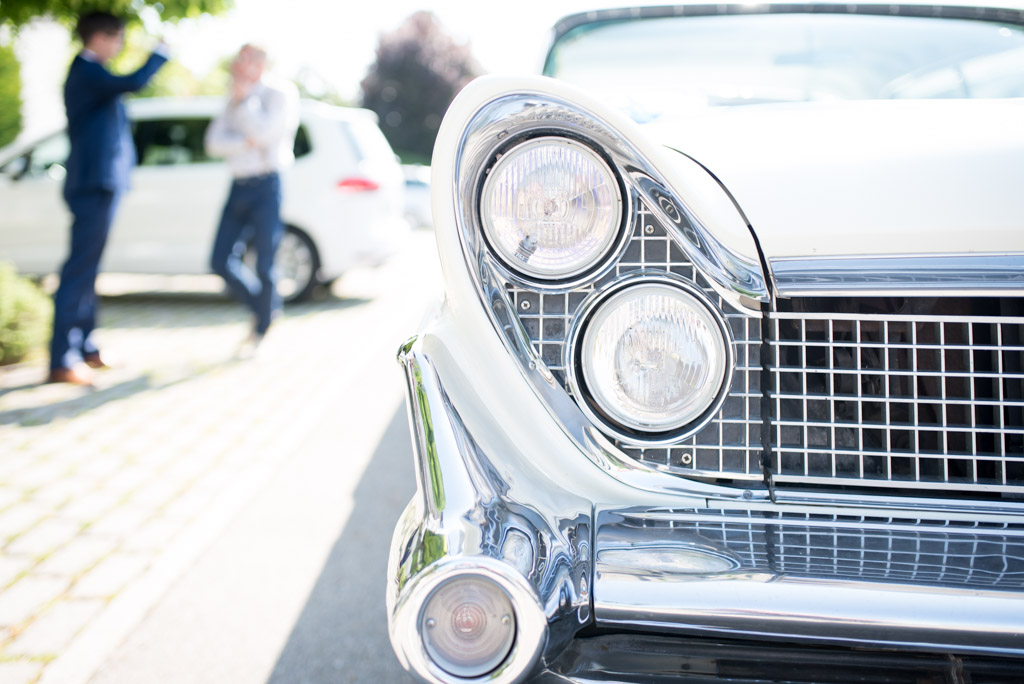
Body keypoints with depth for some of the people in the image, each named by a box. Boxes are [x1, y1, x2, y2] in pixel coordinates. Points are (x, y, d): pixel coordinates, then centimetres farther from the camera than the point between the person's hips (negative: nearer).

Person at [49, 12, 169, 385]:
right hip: (95, 182, -11)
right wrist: (160, 53, -14)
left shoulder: (86, 72, 19)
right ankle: (62, 361, -10)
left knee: (86, 270, 14)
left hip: (97, 181, 11)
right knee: (79, 271, -11)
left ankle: (85, 348, 22)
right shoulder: (87, 72, -13)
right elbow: (135, 82, -29)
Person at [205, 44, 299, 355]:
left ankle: (260, 330, 14)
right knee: (221, 260, 1)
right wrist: (245, 142, -12)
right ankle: (265, 306, 23)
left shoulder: (281, 94, -2)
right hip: (239, 186, 6)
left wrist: (244, 97, -8)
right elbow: (214, 142, 5)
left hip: (266, 186, -6)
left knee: (264, 264, -4)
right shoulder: (236, 100, 16)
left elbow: (265, 131, -18)